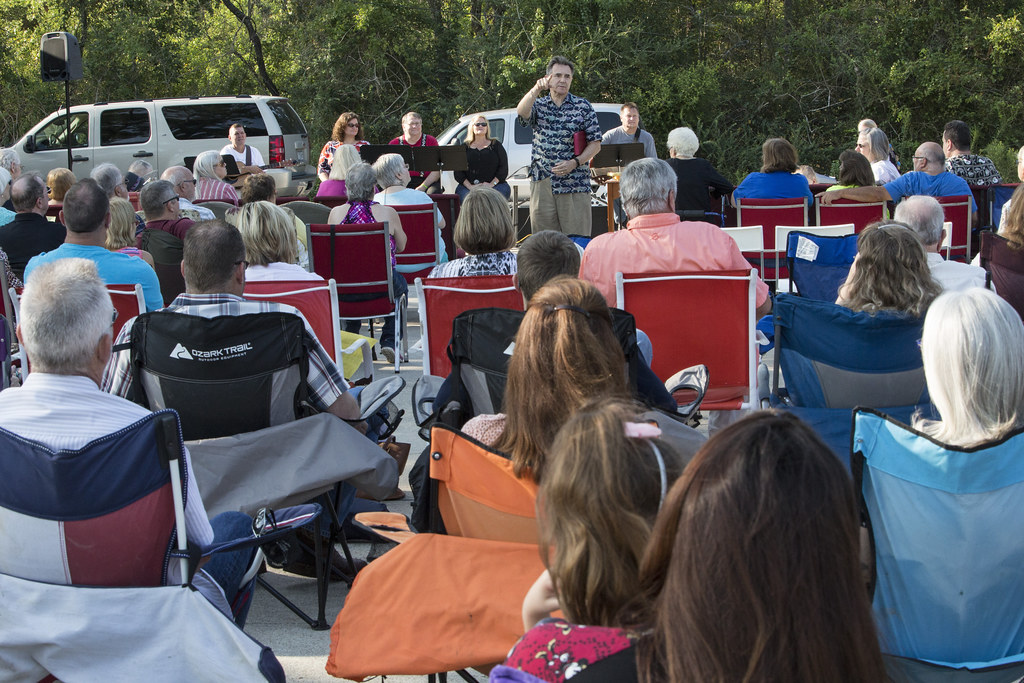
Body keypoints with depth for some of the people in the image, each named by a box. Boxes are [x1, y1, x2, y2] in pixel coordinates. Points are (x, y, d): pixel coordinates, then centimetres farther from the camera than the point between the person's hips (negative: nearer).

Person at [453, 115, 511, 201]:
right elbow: (457, 172, 7)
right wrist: (470, 186, -9)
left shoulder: (496, 145, 16)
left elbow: (503, 169, 6)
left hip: (495, 185, 0)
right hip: (467, 187, 0)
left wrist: (492, 184, -9)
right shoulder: (464, 147, 16)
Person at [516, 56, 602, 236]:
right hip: (541, 183, 2)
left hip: (574, 184, -2)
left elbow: (595, 143, 4)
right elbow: (522, 112, -12)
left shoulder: (583, 107, 6)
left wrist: (575, 162, -12)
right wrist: (536, 89, -28)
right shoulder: (539, 106, 11)